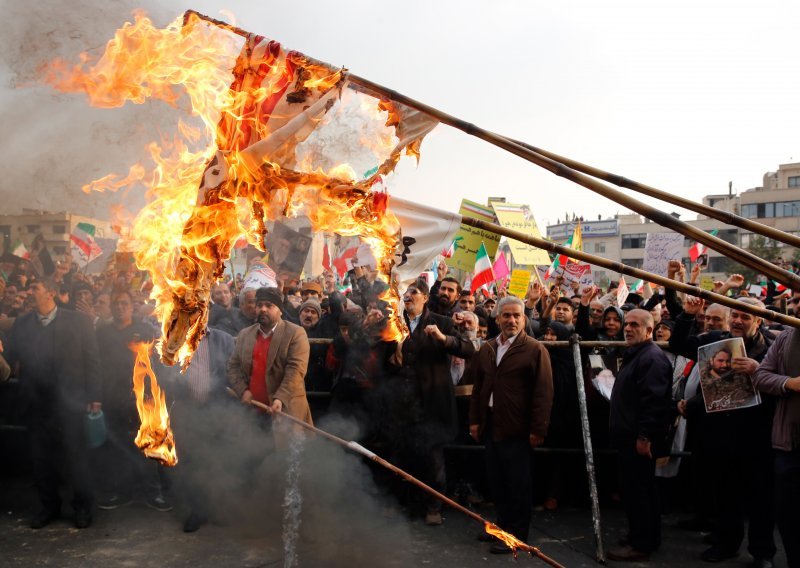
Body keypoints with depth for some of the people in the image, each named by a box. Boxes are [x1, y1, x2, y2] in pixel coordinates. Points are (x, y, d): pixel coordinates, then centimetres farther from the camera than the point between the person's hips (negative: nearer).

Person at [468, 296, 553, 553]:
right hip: (490, 425, 6)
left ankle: (517, 534, 15)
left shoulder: (535, 350, -8)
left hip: (517, 428, -6)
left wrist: (538, 429, -14)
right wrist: (474, 420, 10)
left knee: (518, 483, 4)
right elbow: (478, 387, 15)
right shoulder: (486, 349, 11)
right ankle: (503, 524, 31)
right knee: (496, 481, 15)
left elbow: (543, 393, -11)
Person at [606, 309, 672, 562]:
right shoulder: (634, 355, 18)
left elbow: (654, 400, -25)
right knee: (641, 489, 17)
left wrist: (644, 436, -25)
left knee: (636, 491, -6)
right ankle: (649, 537, 27)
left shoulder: (652, 358, -16)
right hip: (630, 436, 11)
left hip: (639, 438, -11)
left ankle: (641, 544, 3)